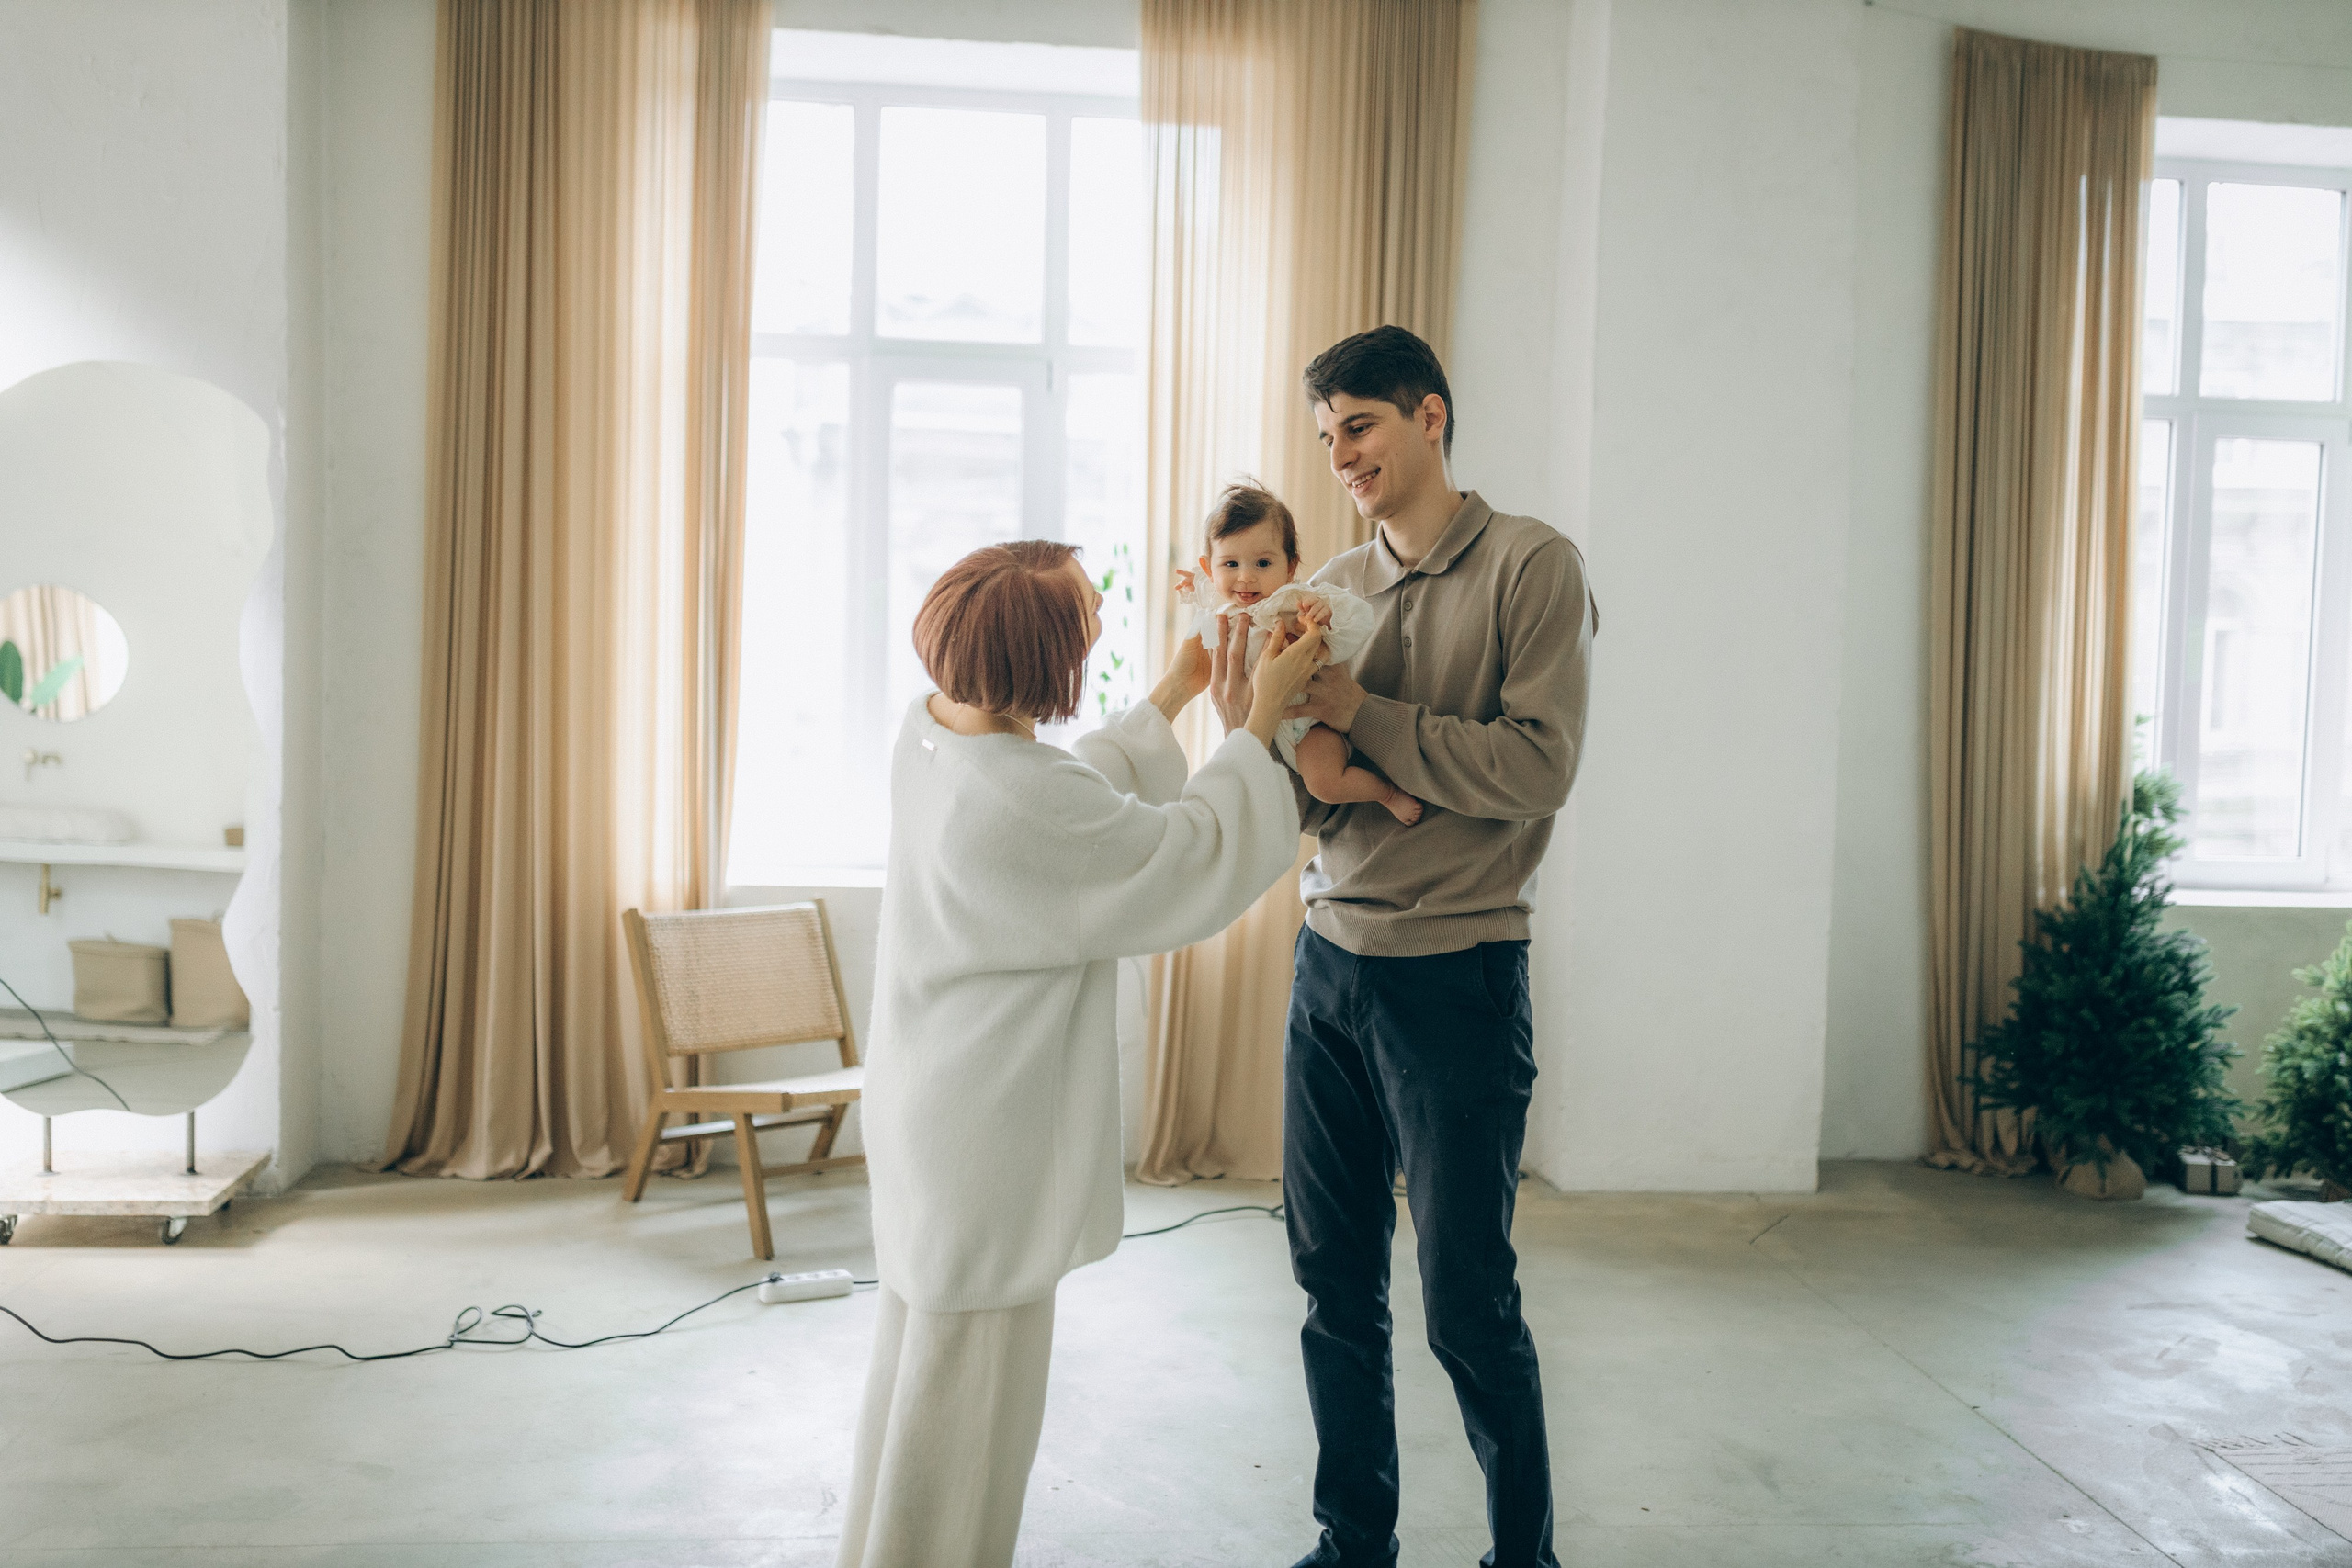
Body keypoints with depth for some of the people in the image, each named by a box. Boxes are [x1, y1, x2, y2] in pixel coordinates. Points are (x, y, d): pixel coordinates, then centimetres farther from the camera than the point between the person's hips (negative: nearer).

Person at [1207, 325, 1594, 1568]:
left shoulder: (1532, 567, -5)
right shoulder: (1333, 588, 10)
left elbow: (1536, 769, -16)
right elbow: (1307, 803, 7)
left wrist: (1355, 711, -17)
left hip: (1456, 973, -5)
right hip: (1328, 962, 5)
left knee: (1467, 1304, 4)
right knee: (1335, 1282, 12)